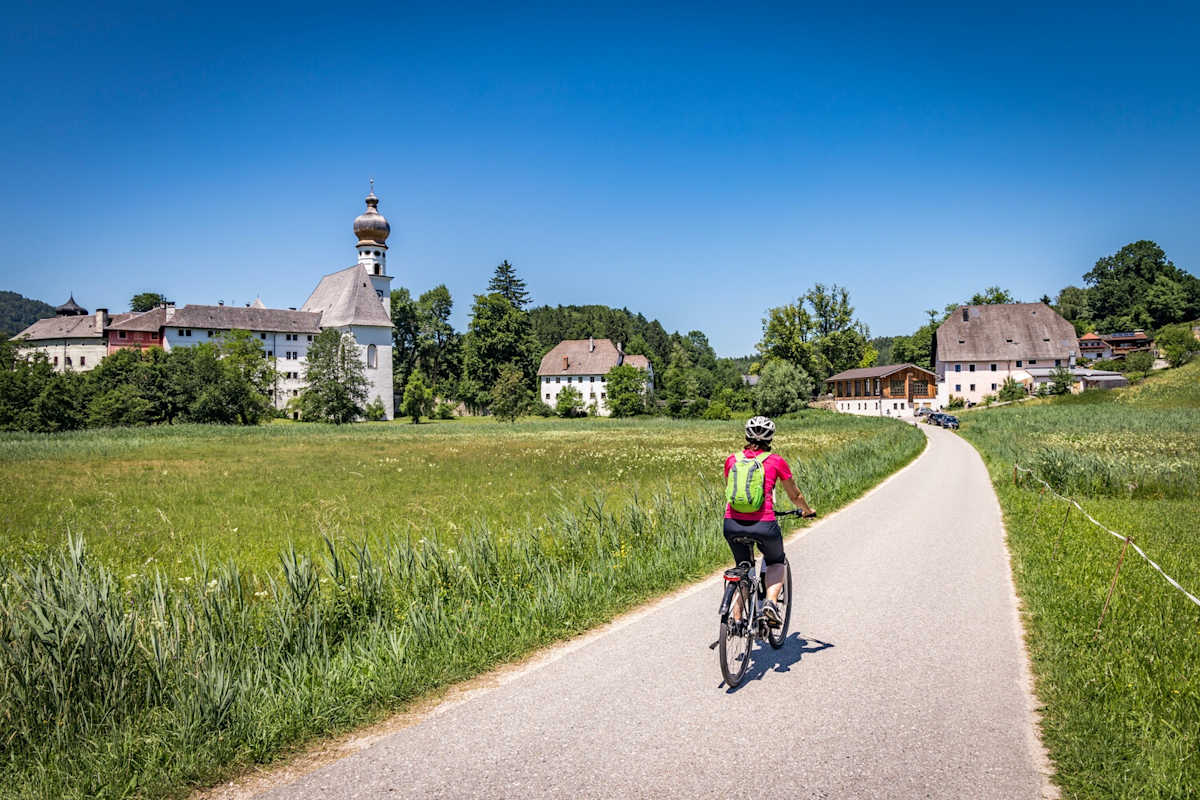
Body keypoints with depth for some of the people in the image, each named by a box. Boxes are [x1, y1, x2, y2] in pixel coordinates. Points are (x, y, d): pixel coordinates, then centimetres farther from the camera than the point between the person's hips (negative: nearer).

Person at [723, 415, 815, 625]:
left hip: (732, 524, 2)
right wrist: (808, 511, 38)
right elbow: (795, 496, 18)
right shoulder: (776, 461, 5)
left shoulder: (732, 460, 12)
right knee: (776, 563, 27)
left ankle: (736, 617, 18)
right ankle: (771, 601, 3)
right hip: (763, 525, -2)